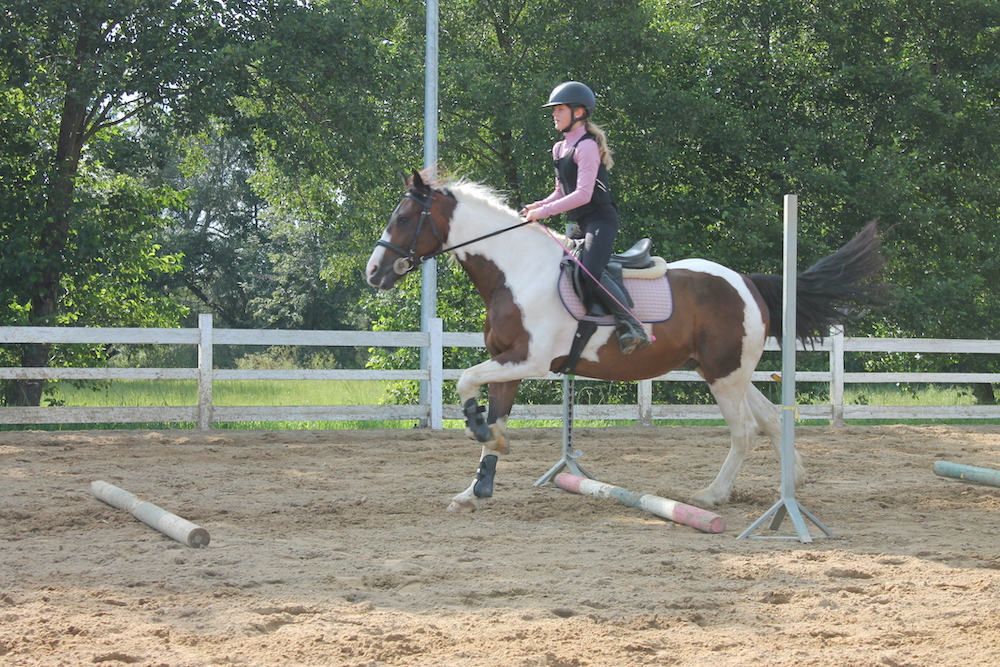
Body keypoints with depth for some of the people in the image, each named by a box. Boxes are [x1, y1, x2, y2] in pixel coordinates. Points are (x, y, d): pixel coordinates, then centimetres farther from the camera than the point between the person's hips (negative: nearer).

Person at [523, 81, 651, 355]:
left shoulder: (586, 146, -11)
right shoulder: (559, 149, 17)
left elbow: (583, 194, -20)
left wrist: (545, 211, -21)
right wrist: (538, 206, 4)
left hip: (600, 220, -10)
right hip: (580, 225, 10)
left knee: (591, 272, -29)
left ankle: (631, 326, -26)